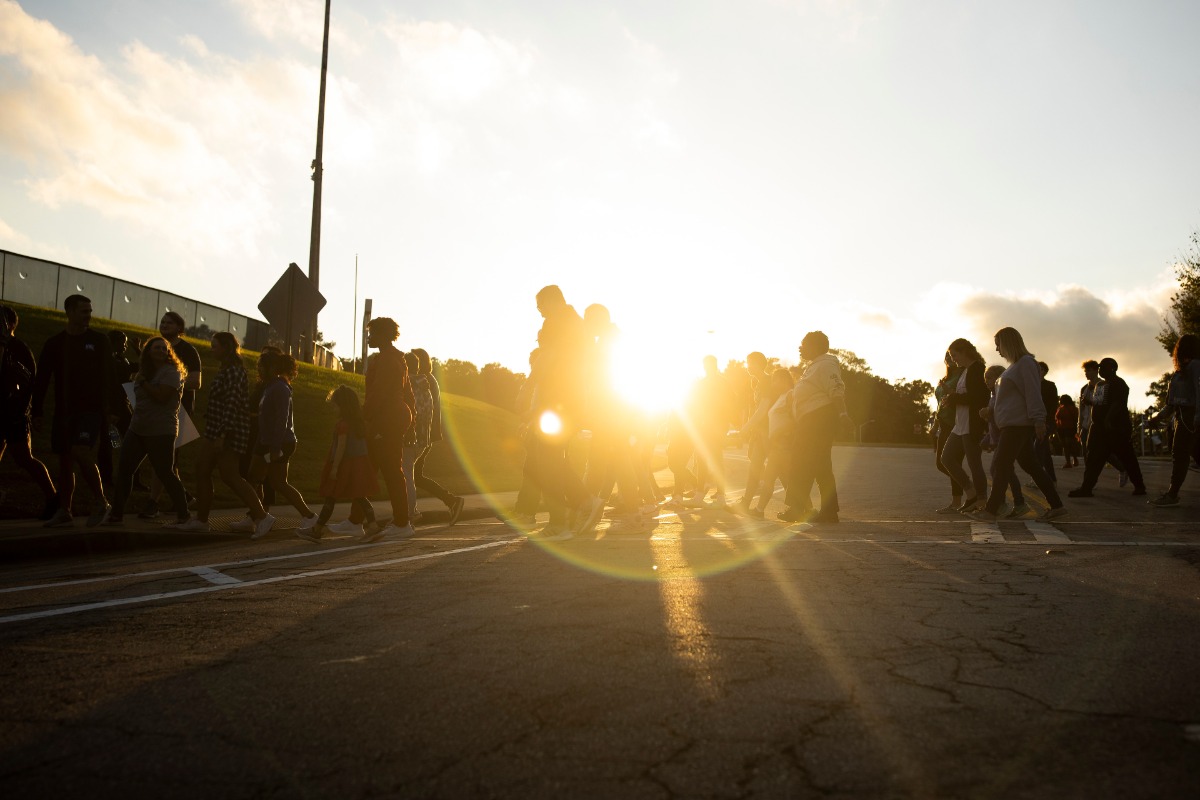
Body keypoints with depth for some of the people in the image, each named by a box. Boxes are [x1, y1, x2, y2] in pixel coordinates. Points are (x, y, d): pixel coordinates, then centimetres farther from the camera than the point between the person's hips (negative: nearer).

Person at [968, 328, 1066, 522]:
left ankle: (990, 510, -5)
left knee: (1001, 465, -8)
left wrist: (1038, 420, -23)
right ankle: (1056, 506, 13)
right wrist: (993, 412, 17)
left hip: (1019, 424, -10)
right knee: (1031, 466, 9)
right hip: (1013, 424, 10)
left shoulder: (1025, 362, -9)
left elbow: (1033, 393, -17)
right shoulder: (1015, 365, 20)